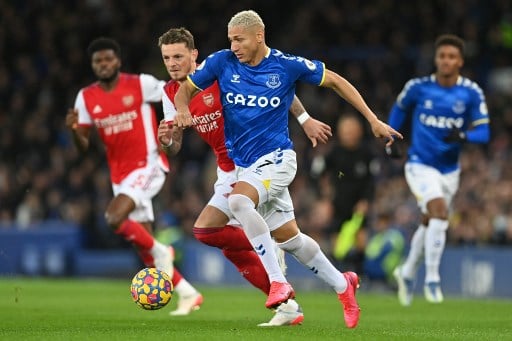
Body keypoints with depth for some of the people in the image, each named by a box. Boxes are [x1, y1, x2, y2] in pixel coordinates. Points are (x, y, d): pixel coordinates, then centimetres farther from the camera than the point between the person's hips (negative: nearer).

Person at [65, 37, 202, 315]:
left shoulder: (141, 84, -7)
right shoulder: (86, 97, 5)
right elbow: (83, 146, 7)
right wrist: (73, 129, -13)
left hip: (148, 166, -6)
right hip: (119, 175, 6)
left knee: (114, 217, -27)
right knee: (144, 247, 4)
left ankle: (160, 251, -5)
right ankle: (187, 293, 16)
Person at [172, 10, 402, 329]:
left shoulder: (287, 65, -10)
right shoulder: (222, 62, -3)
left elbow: (335, 81, 1)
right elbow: (186, 89, 7)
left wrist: (373, 120, 1)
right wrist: (183, 109, -18)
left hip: (276, 157, -5)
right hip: (243, 163, 5)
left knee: (238, 200, -33)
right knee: (287, 236, 11)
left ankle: (278, 281, -27)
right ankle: (342, 284, 31)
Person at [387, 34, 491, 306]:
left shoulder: (471, 93, -7)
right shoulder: (418, 88, -8)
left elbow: (483, 132, -7)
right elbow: (399, 109, 13)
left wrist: (463, 136, -27)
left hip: (449, 169, 3)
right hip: (420, 164, -3)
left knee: (430, 223, 17)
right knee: (440, 211, -24)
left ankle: (408, 273, 40)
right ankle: (432, 278, -17)